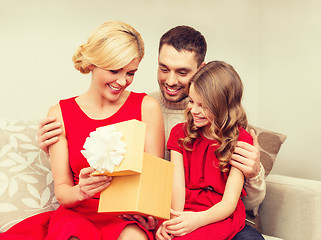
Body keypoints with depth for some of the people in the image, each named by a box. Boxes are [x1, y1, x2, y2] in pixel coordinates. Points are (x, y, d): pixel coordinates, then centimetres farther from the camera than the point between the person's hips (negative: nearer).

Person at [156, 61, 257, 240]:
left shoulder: (240, 140, -2)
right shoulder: (180, 133, 9)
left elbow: (229, 202, -9)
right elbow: (177, 185, -3)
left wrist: (198, 219, -27)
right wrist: (174, 219, -22)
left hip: (220, 216, -3)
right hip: (186, 212, 4)